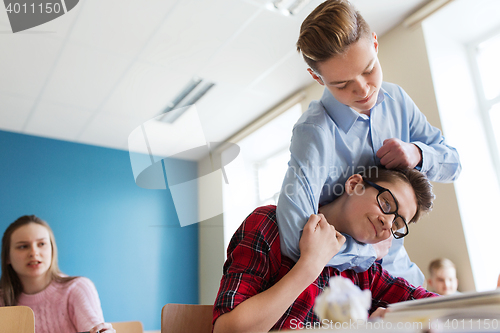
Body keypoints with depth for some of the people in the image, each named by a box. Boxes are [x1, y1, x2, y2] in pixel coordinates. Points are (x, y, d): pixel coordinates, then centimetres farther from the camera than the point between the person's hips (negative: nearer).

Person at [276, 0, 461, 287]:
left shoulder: (396, 99, -4)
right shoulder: (314, 133, -27)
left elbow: (452, 164, 5)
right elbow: (297, 240, -38)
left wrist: (418, 153, -19)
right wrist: (374, 249, -21)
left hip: (398, 264, 5)